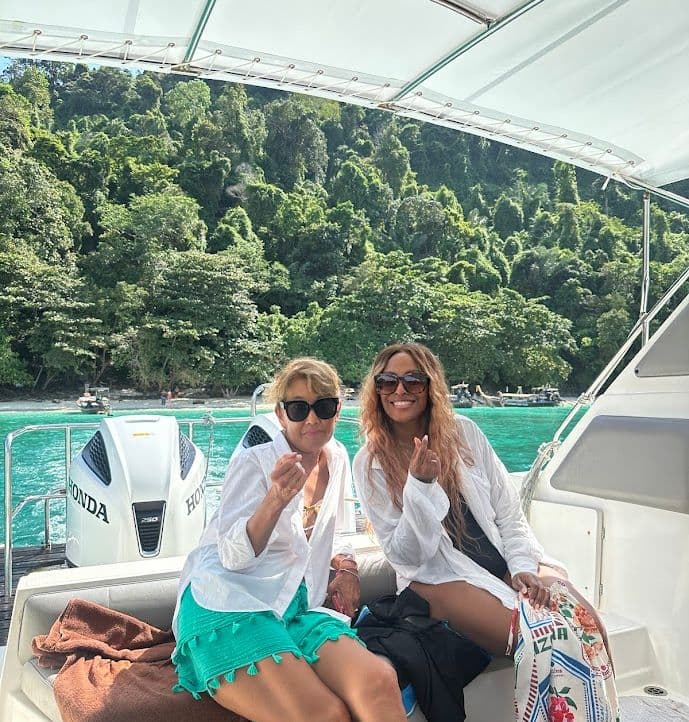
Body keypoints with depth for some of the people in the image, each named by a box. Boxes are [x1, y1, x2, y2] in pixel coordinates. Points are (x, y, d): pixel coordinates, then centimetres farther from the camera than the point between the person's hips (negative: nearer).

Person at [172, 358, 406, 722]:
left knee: (379, 683, -26)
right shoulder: (253, 463, -3)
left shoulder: (337, 459, 15)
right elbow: (233, 556, -14)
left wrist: (345, 564, 10)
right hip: (229, 606, -5)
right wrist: (277, 498, -30)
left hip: (297, 608, 6)